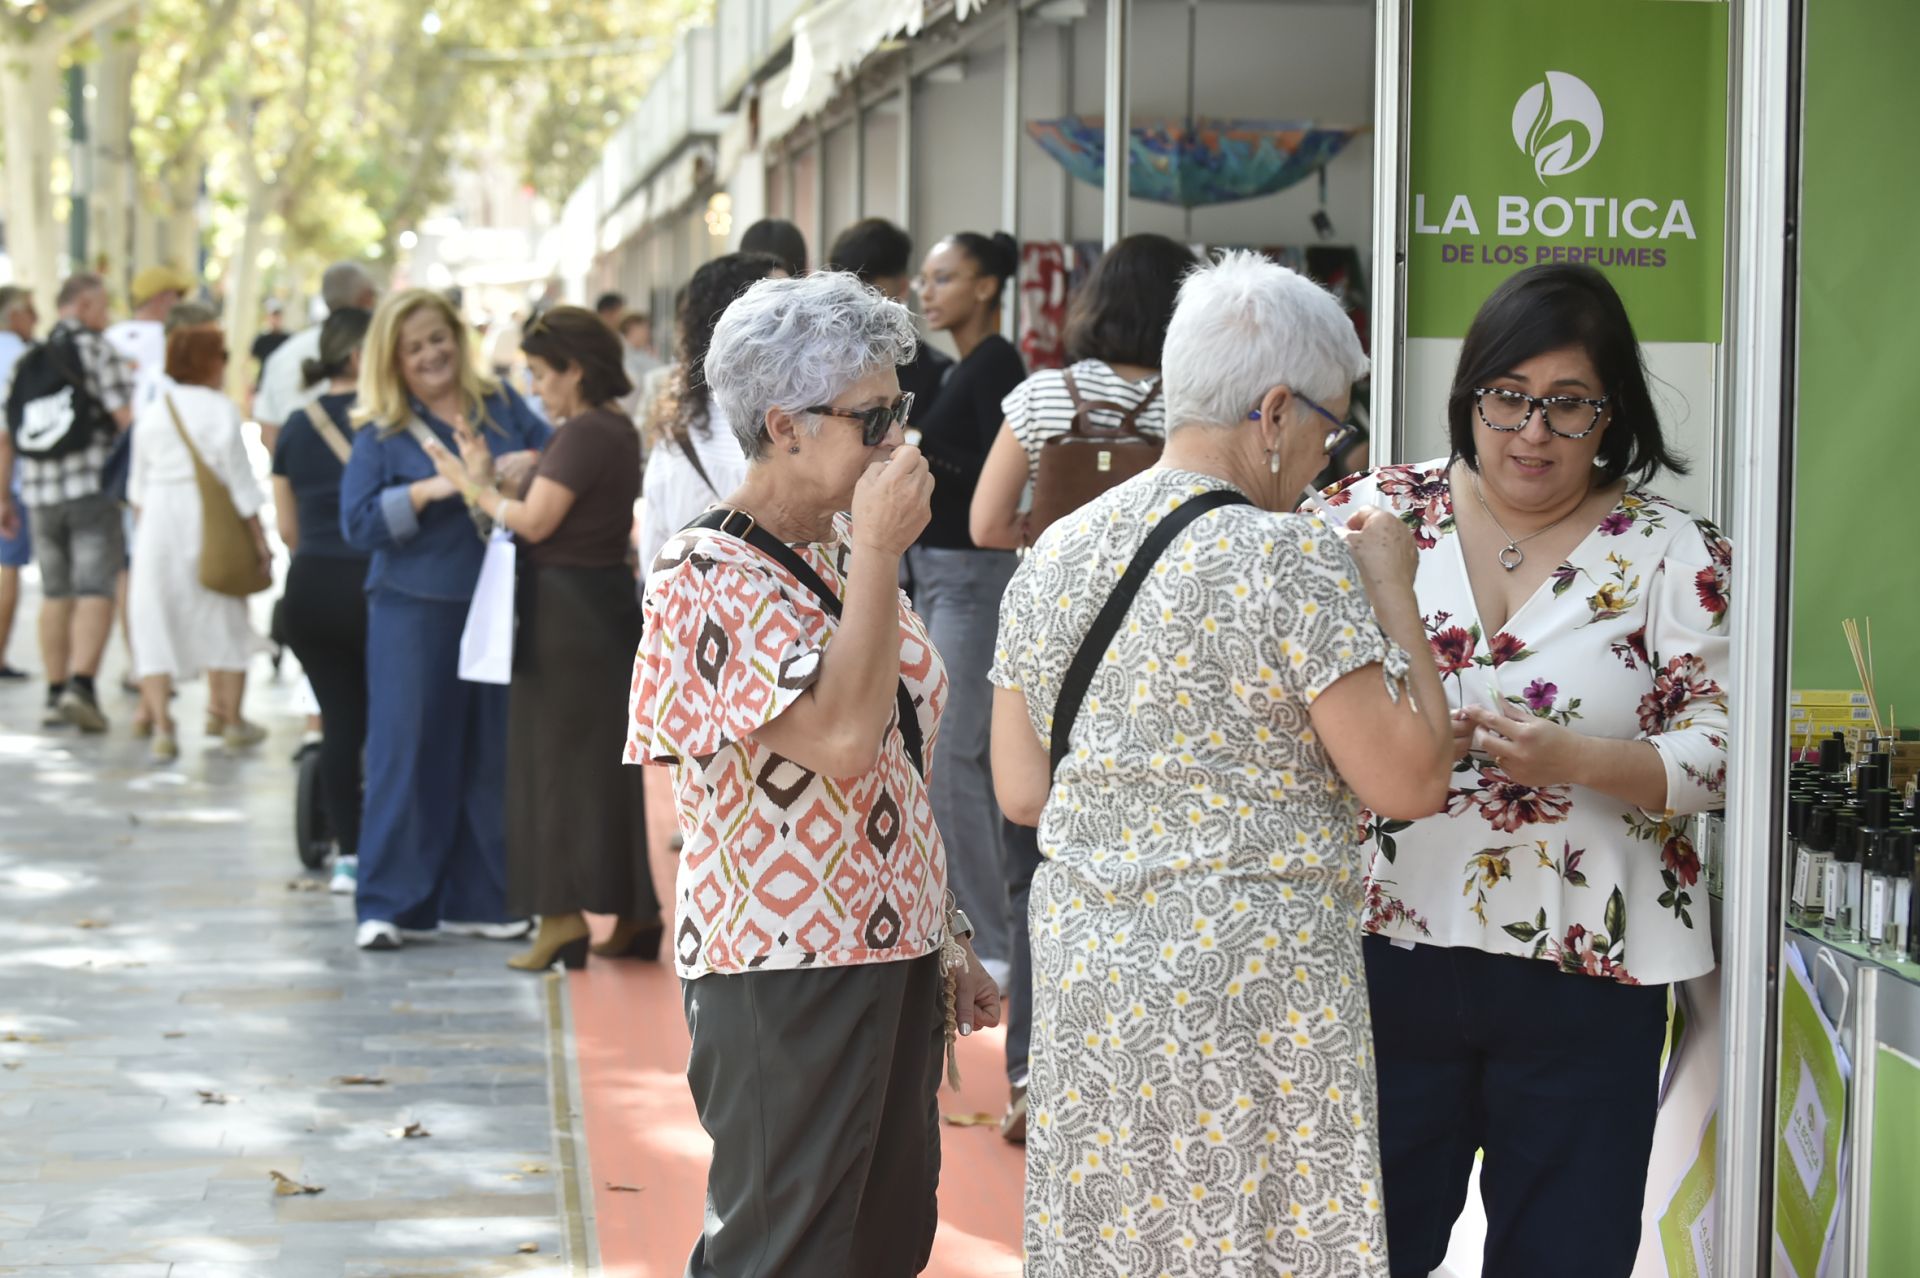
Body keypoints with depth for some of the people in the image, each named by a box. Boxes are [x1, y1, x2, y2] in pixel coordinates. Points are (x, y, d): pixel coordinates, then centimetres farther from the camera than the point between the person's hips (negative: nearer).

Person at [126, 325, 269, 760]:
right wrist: (258, 537, -3)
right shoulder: (220, 409, -8)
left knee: (155, 622, 3)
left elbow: (138, 483, 14)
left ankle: (161, 725, -8)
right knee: (223, 622, 13)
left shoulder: (151, 413, 6)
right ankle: (230, 719, 22)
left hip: (157, 517, 3)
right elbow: (240, 479, -8)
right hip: (208, 522, -3)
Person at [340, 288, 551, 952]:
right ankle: (388, 904, 5)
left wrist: (532, 465, -12)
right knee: (407, 752, -2)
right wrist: (428, 491, -18)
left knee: (493, 754, 7)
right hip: (415, 606, -3)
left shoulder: (503, 406, 8)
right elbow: (358, 524, -6)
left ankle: (477, 900, 17)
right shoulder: (381, 432, 1)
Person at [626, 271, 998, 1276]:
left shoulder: (844, 555, 12)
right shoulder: (708, 577, -14)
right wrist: (878, 554, -21)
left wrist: (947, 947, 18)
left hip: (890, 958, 9)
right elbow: (840, 739, -27)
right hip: (784, 970, -8)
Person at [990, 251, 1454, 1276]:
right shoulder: (1292, 559, -14)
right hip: (1250, 979, -7)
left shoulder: (1054, 555, 6)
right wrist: (1390, 586, -5)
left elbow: (1020, 790, 10)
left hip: (1083, 965, 7)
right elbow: (1411, 781, -14)